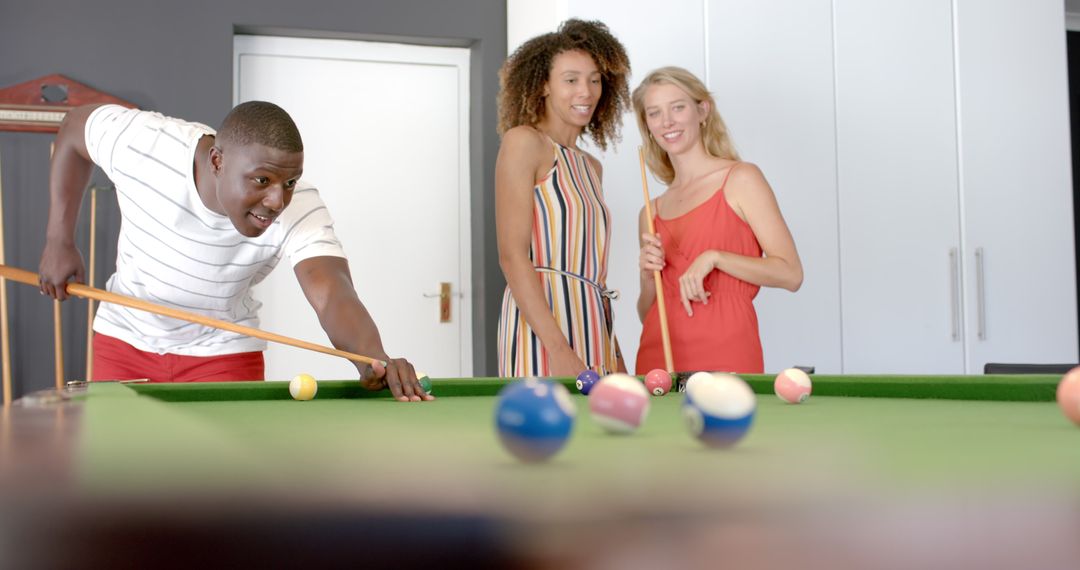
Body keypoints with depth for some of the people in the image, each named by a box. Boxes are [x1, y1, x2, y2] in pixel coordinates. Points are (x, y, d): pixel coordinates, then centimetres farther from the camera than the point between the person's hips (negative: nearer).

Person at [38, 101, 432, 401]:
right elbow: (75, 127, -5)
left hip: (220, 352, -1)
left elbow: (333, 295, -47)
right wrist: (59, 240, -7)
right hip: (125, 339, 1)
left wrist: (374, 357, -68)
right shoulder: (141, 143, -27)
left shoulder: (299, 208, -32)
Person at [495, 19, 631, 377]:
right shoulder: (523, 141, -3)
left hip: (592, 326, 7)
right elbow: (512, 255, -12)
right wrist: (558, 348, -21)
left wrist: (615, 358, 13)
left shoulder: (591, 167, 19)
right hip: (540, 330, -7)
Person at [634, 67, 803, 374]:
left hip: (725, 358, -4)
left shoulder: (741, 179, 0)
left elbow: (791, 274, -7)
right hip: (658, 359, 4)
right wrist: (649, 276, -2)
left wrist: (714, 258, -16)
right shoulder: (651, 212, 13)